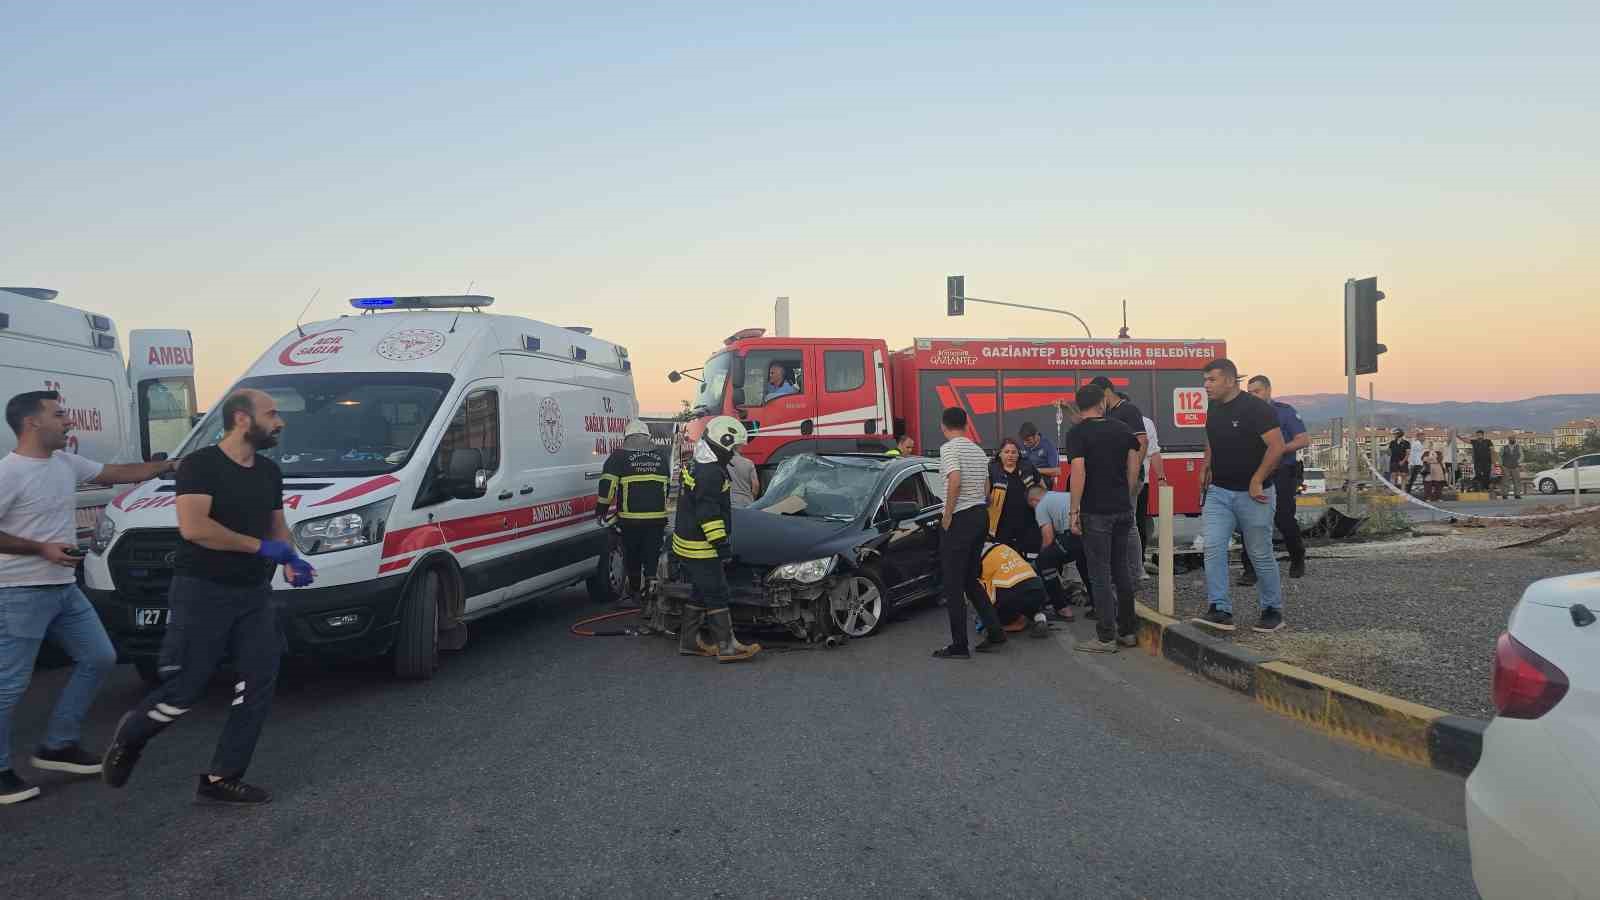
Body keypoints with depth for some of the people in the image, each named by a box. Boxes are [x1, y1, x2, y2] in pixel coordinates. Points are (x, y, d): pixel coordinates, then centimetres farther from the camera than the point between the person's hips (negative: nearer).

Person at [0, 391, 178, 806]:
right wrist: (41, 548, -21)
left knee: (98, 659, 13)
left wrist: (174, 464, 16)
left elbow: (122, 474, 18)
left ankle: (57, 745, 22)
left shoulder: (67, 463, 7)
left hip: (64, 588, 9)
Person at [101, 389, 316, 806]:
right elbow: (193, 527, -23)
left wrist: (290, 560, 0)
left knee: (258, 686, 0)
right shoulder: (200, 465, -11)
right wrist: (262, 546, -20)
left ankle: (222, 778, 10)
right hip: (203, 594, -7)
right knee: (185, 689, -1)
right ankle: (130, 735, 30)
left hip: (255, 595, 7)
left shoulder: (269, 472, 11)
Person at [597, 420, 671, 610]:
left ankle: (635, 593, 30)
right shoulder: (661, 456, 12)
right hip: (657, 518, 2)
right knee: (652, 559, 3)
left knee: (632, 558, 15)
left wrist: (601, 510, 5)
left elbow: (607, 485, -7)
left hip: (630, 519, -2)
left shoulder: (619, 456, -2)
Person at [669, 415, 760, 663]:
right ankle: (726, 646, -1)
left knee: (701, 593, 17)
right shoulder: (711, 473, -21)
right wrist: (721, 543, -22)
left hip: (690, 545, 10)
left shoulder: (702, 467, 14)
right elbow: (708, 513, -25)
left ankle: (689, 641, 22)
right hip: (700, 548, -10)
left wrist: (721, 542, 29)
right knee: (717, 594, -5)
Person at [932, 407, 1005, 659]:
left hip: (960, 518, -8)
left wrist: (947, 515, -17)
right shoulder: (978, 450, 15)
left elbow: (955, 480, -24)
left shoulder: (948, 448, -10)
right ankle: (995, 633, 15)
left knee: (953, 584, -1)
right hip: (981, 514, 8)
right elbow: (986, 489, 17)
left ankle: (959, 645, 1)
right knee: (971, 580, 18)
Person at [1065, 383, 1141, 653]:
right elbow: (1134, 468, 8)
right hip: (1123, 509, 6)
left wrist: (1074, 512, -13)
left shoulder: (1077, 434, -8)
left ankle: (1106, 637, 3)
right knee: (1122, 569, 15)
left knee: (1100, 574, -1)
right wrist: (1128, 499, 17)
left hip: (1096, 512, -5)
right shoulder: (1122, 429, 8)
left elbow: (1078, 473, -17)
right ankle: (1128, 630, 21)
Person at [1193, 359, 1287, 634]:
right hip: (1218, 492, 6)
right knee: (1213, 548, -8)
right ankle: (1220, 610, -7)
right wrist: (1205, 468, 12)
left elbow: (1277, 446, -20)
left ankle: (1273, 610, 21)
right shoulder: (1213, 408, 8)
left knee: (1260, 555, 5)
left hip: (1252, 495, -6)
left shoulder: (1256, 408, -15)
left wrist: (1256, 481, -20)